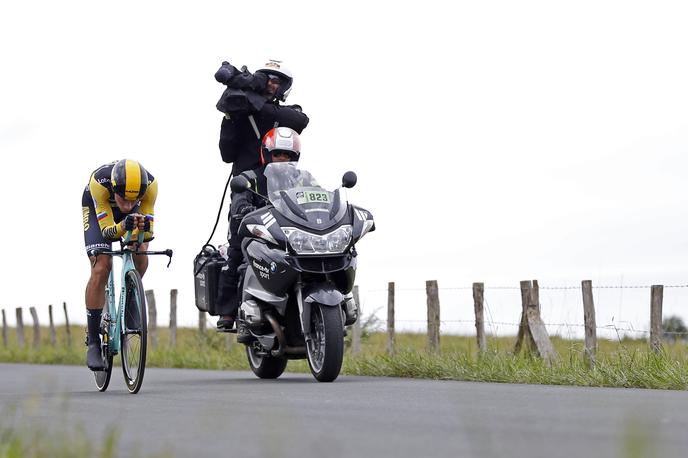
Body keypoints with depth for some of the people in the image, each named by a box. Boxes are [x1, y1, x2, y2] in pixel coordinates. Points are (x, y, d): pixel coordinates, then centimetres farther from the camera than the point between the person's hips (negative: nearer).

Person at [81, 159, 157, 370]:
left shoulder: (150, 184, -36)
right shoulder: (99, 181, -41)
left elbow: (148, 233, -29)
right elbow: (107, 232, -37)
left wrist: (144, 227, -52)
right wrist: (124, 226, -57)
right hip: (97, 207, -2)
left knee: (141, 257, -23)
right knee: (100, 269, -16)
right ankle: (93, 342, -10)